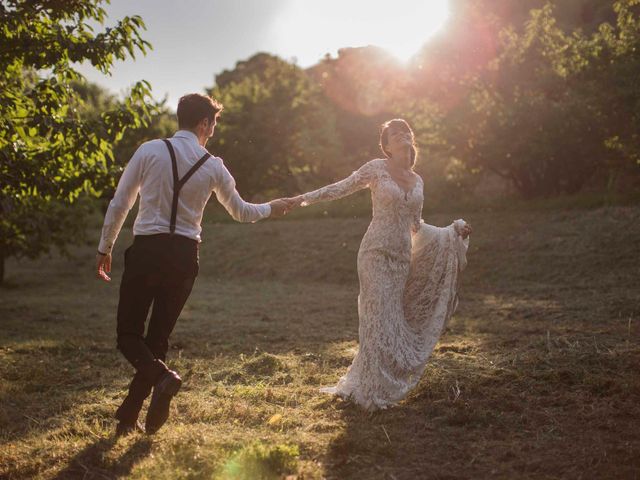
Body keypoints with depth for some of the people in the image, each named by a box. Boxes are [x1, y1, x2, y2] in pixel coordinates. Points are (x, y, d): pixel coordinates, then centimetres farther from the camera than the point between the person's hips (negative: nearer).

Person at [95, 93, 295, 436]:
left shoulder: (149, 151, -2)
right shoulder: (213, 167, 3)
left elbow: (119, 204, 1)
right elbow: (240, 212, 17)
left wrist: (105, 248, 13)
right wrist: (271, 208, 37)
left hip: (146, 251, -2)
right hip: (185, 256, 2)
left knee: (129, 333, 6)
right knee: (159, 337, 12)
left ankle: (163, 377, -23)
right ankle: (129, 417, 15)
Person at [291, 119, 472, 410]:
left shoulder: (417, 181, 14)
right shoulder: (377, 169, -2)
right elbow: (340, 189, -3)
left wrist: (454, 231, 18)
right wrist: (305, 198, -13)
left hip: (403, 258, 6)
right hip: (377, 253, -6)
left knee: (395, 319, 7)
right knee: (380, 321, -7)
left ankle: (359, 384, 23)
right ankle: (374, 394, 4)